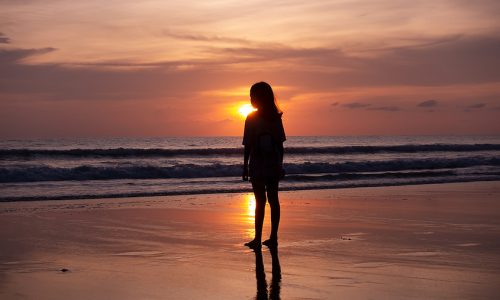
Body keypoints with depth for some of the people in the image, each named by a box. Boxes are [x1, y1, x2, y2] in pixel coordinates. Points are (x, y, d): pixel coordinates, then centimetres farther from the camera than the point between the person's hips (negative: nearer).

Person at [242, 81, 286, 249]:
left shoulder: (251, 119, -8)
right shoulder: (276, 118, 1)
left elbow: (248, 146, -8)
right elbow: (280, 145, 3)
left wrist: (245, 166, -1)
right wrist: (280, 165, 12)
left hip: (257, 167, -3)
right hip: (274, 166, 3)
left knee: (260, 201, -1)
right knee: (273, 199, 8)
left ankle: (258, 239, 0)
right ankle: (273, 238, 12)